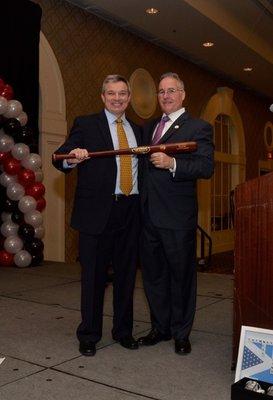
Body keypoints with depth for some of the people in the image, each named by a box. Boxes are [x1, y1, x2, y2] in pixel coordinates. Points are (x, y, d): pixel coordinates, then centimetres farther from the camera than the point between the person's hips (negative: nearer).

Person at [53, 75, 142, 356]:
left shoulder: (137, 130, 17)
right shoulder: (85, 124, 2)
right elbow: (59, 159, -8)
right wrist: (71, 159, -29)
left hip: (130, 211, 4)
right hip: (97, 211, -4)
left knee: (126, 274, 12)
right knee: (94, 275, 4)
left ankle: (123, 330, 28)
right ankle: (88, 335, 19)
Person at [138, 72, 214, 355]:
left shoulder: (198, 128, -2)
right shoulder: (149, 127, 18)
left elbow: (206, 167, -15)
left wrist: (172, 163, -28)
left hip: (178, 217, -6)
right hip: (149, 215, 6)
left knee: (181, 275, 6)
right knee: (153, 274, 15)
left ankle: (181, 334, 23)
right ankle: (160, 328, 32)